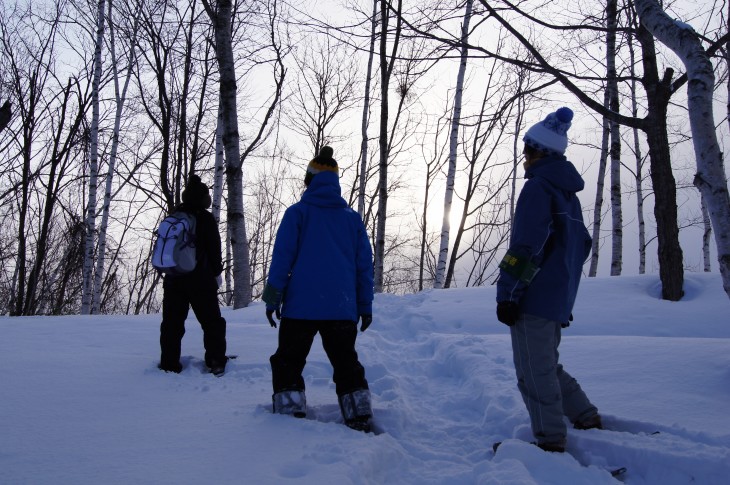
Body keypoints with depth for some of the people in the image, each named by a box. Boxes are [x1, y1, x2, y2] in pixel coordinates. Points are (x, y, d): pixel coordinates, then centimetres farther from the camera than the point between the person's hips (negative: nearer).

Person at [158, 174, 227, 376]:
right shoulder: (205, 218, -7)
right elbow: (214, 248, -6)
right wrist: (217, 272, 5)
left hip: (173, 279, 5)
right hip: (200, 278, -4)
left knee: (172, 322, 10)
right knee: (212, 321, 6)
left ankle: (169, 364, 8)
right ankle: (216, 362, 2)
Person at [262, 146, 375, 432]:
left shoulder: (297, 213, -1)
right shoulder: (352, 218, 9)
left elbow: (282, 257, -6)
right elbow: (364, 265, 9)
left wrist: (272, 297, -1)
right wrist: (365, 306, 14)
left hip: (301, 306, -3)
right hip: (342, 309, 3)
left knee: (288, 362, 9)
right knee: (347, 364, 15)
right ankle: (361, 420, 12)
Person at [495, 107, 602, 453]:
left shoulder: (538, 187, -13)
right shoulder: (568, 192, 17)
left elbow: (526, 247, -20)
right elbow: (581, 244, 22)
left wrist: (507, 294, -17)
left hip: (534, 298, -9)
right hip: (559, 298, 9)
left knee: (535, 372, -2)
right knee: (547, 365, 21)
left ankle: (551, 443, 2)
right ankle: (586, 418, 22)